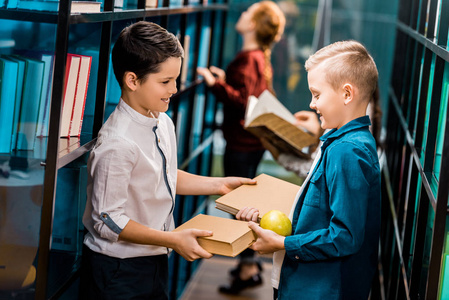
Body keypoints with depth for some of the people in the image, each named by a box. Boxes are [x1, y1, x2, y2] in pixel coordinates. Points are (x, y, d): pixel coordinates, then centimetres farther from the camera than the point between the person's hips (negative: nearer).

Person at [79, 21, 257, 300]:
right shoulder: (118, 144, -26)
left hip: (154, 262, 8)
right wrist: (174, 240, -21)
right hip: (117, 271, -8)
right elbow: (108, 221, -23)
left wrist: (218, 184, 14)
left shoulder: (164, 124, 2)